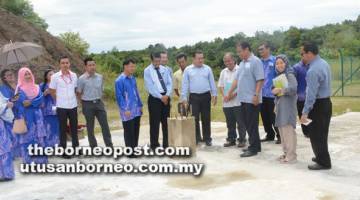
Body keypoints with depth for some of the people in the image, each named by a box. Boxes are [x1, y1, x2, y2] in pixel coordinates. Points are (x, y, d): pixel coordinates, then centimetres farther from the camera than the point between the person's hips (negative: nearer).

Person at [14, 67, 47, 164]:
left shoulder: (37, 87, 11)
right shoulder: (20, 89, 0)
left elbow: (41, 99, -3)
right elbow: (18, 104, -6)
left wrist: (31, 102, -19)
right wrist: (20, 118, -14)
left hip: (37, 116, 3)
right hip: (25, 116, -3)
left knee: (39, 137, 3)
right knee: (27, 138, -2)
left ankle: (41, 160, 11)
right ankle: (27, 161, 5)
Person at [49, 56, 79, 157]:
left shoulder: (74, 75, 3)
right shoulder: (55, 76, -7)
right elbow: (52, 92, 1)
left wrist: (71, 97, 6)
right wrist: (61, 98, 4)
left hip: (73, 105, 3)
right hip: (61, 107, -3)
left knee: (74, 127, 11)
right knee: (63, 128, 5)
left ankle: (76, 147, 24)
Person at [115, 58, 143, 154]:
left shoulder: (133, 78, 10)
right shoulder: (119, 80, -11)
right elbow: (119, 96, -13)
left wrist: (140, 105, 15)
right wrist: (125, 109, -16)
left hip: (136, 110, 7)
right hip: (128, 111, -7)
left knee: (136, 130, 13)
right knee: (129, 132, 1)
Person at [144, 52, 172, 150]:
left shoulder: (165, 69, 9)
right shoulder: (147, 71, -5)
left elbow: (170, 83, 5)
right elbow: (150, 87, -12)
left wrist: (167, 94, -12)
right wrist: (160, 96, -15)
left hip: (166, 97, 5)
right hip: (154, 98, -4)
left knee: (166, 121, 10)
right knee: (155, 123, 1)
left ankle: (166, 143, 21)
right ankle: (154, 144, 12)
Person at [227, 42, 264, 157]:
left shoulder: (255, 61, -10)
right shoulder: (242, 63, 16)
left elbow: (260, 80, -16)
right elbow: (237, 80, 20)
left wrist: (256, 95, -22)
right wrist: (229, 93, 16)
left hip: (252, 99, -9)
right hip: (244, 99, 9)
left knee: (252, 124, -3)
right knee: (247, 123, 13)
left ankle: (253, 148, 5)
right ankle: (255, 145, 23)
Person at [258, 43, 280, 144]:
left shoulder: (274, 61, -8)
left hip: (271, 94, -6)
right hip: (261, 94, 6)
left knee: (274, 116, -1)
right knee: (264, 116, 13)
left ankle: (279, 136, 12)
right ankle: (270, 135, 25)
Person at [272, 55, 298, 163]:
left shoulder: (290, 75, -9)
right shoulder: (279, 75, 16)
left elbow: (293, 88, -25)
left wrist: (280, 89, -20)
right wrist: (276, 105, 10)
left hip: (288, 106, -8)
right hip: (280, 106, 8)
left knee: (288, 130, -10)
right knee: (282, 130, 11)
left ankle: (291, 156, -7)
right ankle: (286, 153, 20)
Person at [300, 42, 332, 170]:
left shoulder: (313, 70, -24)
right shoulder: (324, 63, 7)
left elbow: (311, 94, -25)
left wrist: (305, 112, -22)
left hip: (318, 105, -10)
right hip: (326, 102, 10)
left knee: (316, 135, 1)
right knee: (321, 133, 20)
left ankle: (324, 162, 10)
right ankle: (322, 157, 34)